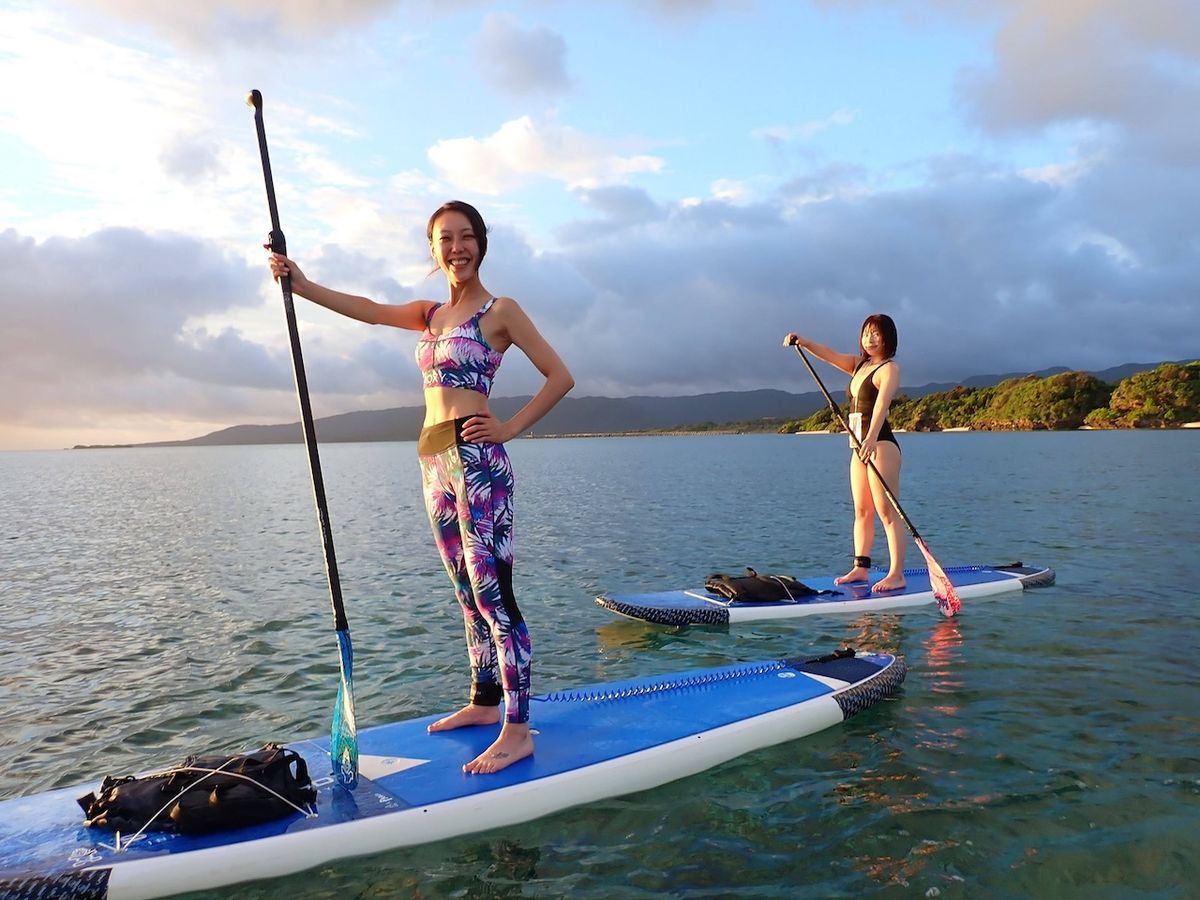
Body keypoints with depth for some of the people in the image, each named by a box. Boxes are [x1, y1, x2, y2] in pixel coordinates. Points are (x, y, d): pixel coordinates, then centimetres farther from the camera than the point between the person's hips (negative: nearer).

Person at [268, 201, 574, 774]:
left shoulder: (500, 311, -1)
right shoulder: (431, 314, 19)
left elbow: (560, 376, -4)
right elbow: (369, 310, 9)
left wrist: (510, 428, -9)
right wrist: (300, 284, -2)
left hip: (476, 459, -7)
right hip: (435, 463, 8)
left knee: (492, 593, -9)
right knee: (469, 594, 13)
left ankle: (517, 731, -5)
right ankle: (483, 703, 25)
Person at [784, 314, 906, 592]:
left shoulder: (889, 368, -7)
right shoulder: (858, 364, 17)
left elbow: (881, 403, -23)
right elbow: (830, 355, 6)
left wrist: (871, 438, -38)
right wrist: (804, 342, -12)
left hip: (881, 444, -8)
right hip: (860, 446, 8)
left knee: (887, 512, -9)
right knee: (862, 510, 9)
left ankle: (896, 574, -7)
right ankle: (861, 567, 15)